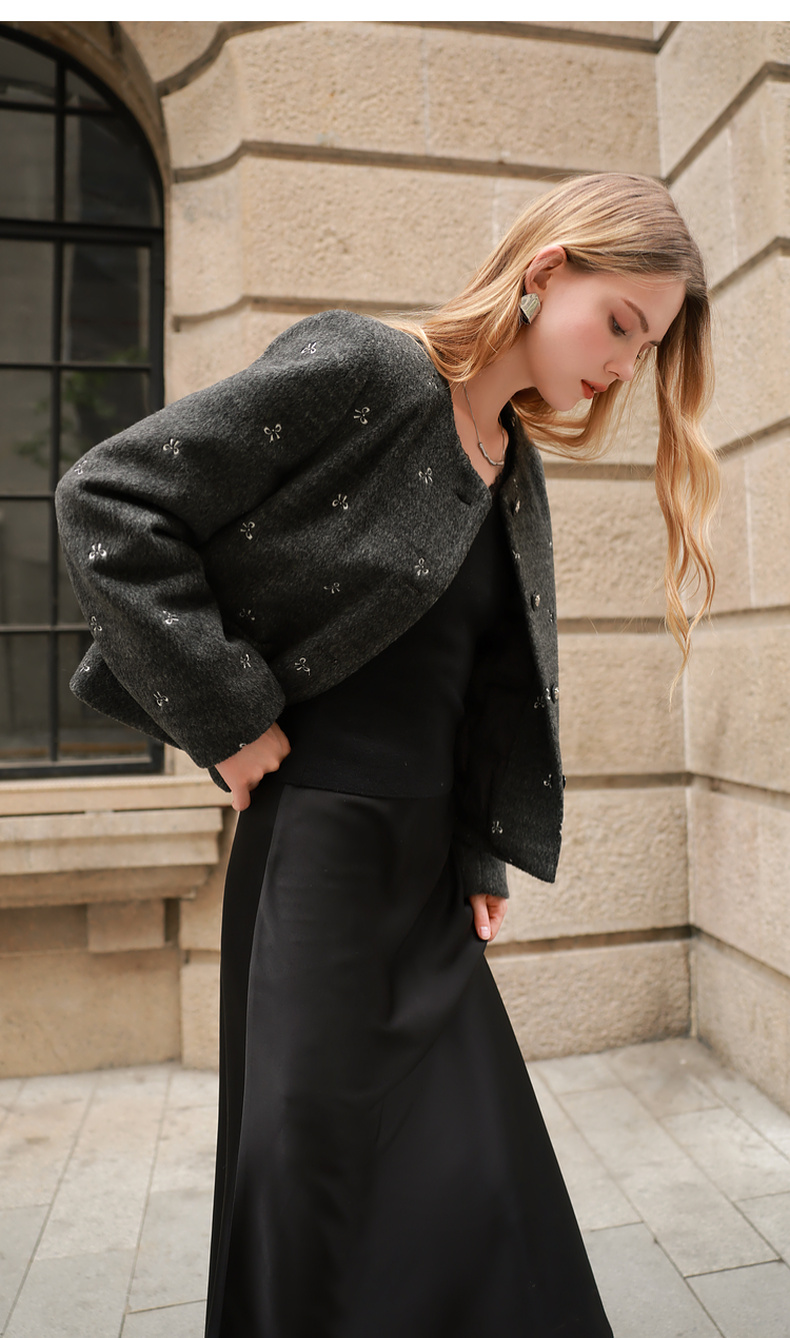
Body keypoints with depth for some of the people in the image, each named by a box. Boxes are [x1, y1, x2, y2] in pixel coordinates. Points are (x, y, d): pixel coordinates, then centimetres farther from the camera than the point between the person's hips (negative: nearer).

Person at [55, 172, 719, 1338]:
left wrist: (483, 855, 10)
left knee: (478, 1176, 14)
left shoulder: (513, 470, 12)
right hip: (318, 836, -6)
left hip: (430, 853, 7)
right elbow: (108, 500, -13)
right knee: (315, 1148, 7)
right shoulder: (359, 369, -10)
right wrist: (229, 716, -15)